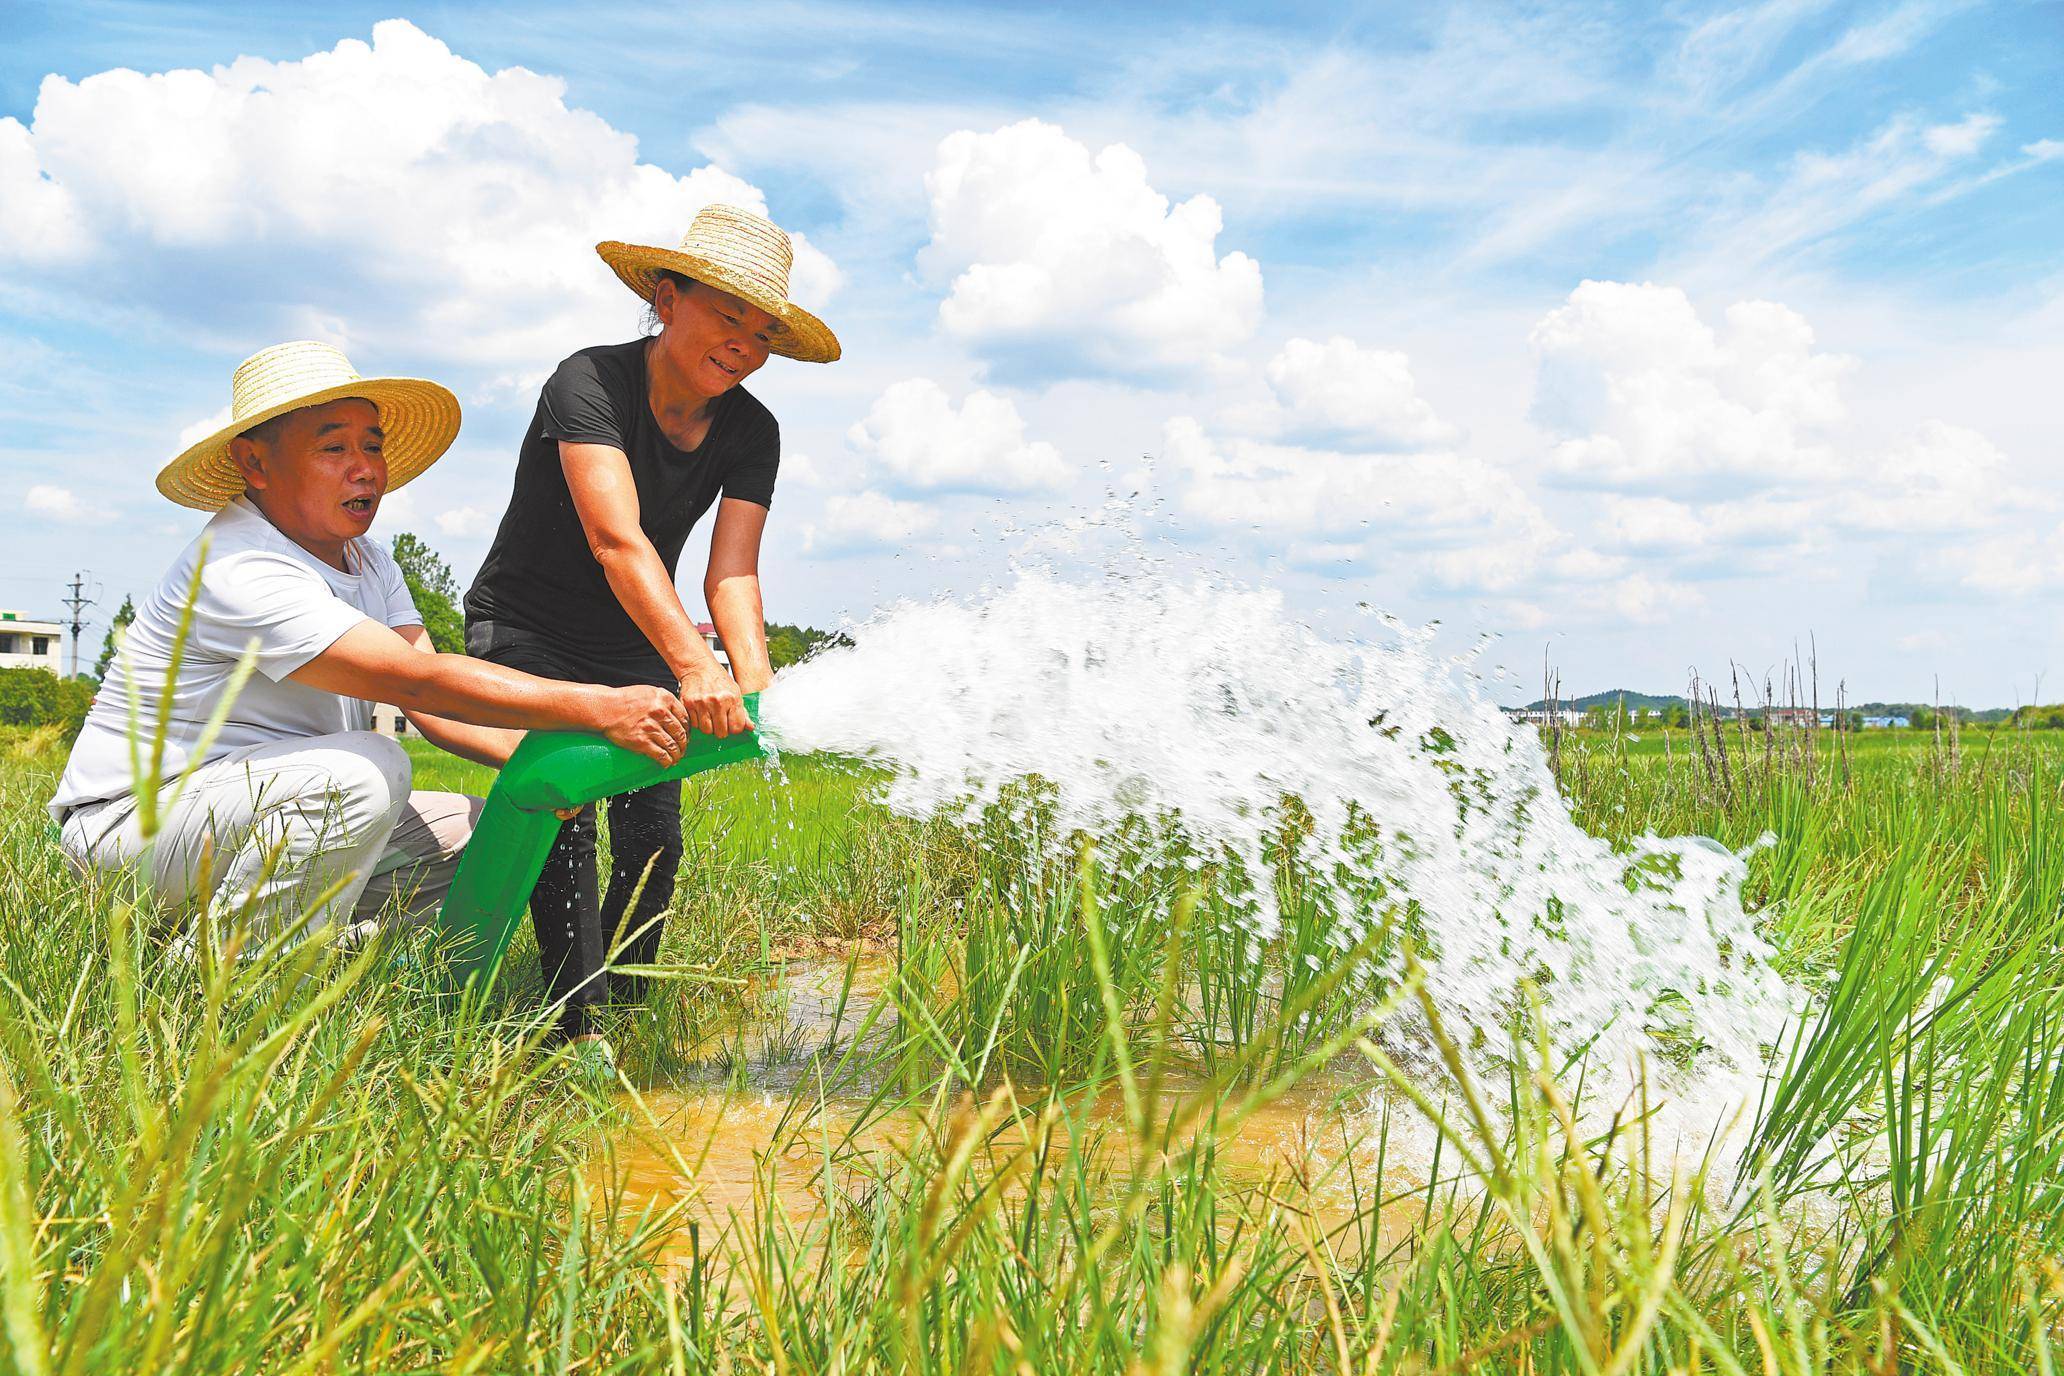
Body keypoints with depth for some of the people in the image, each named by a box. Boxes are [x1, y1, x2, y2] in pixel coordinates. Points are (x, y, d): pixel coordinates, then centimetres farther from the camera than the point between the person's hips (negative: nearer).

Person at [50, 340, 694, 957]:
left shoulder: (367, 561, 5)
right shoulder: (238, 571, -25)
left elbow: (435, 707, -8)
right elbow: (419, 680, -34)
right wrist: (600, 709, -38)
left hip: (273, 808, 8)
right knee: (367, 770, -33)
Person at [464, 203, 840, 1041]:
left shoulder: (750, 434, -8)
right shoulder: (590, 383, -25)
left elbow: (732, 571, -20)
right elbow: (617, 541, -39)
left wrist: (754, 680, -39)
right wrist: (694, 666, -52)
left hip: (634, 649, 4)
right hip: (524, 634, -4)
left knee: (654, 839, -4)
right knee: (561, 817, -19)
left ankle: (626, 1012, 15)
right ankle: (583, 1027, -12)